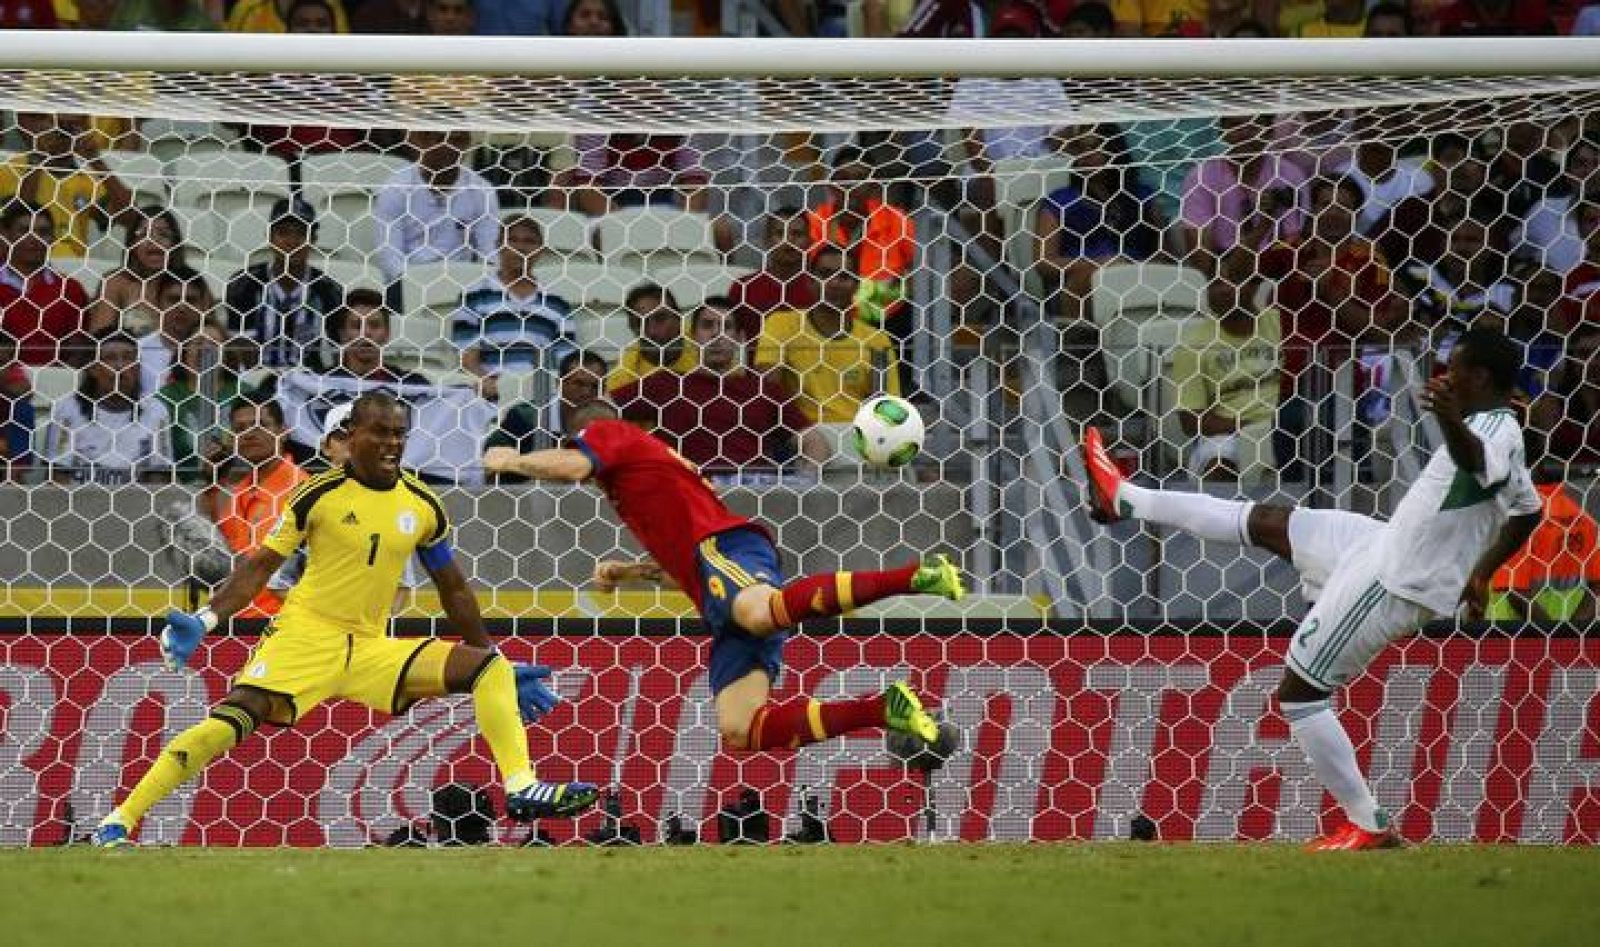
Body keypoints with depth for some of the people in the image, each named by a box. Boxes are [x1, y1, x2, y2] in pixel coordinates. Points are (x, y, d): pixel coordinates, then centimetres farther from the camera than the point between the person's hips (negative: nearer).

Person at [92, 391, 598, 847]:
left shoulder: (423, 505, 6)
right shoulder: (320, 494, -5)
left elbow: (454, 589, 17)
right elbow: (261, 565, -1)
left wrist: (505, 666, 18)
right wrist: (204, 620, -14)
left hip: (371, 650, 4)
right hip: (305, 635, -4)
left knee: (488, 668, -9)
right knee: (234, 717, -25)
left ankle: (522, 788, -17)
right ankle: (116, 824, -23)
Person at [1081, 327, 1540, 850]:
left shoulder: (1497, 430, -24)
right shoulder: (1503, 432, 8)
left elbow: (1475, 460, -50)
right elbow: (1528, 511, 25)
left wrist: (1451, 421, -70)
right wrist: (1481, 572, 32)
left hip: (1389, 586, -10)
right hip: (1384, 545, 10)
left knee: (1299, 691, -3)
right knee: (1266, 522, 21)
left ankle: (1369, 826, 3)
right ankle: (1125, 500, 40)